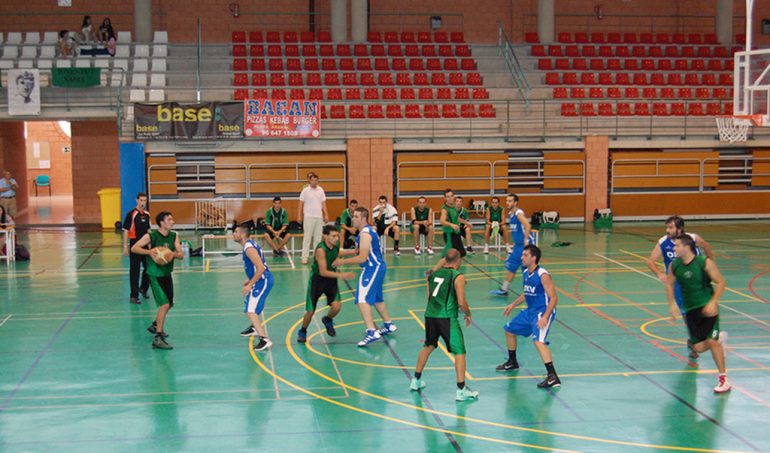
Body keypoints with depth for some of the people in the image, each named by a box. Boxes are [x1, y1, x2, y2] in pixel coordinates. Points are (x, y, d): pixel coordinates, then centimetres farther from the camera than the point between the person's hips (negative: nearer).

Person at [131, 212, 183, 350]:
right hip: (155, 274, -7)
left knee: (169, 304, 20)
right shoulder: (151, 236, -14)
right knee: (164, 304, -17)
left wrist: (173, 254, -24)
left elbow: (181, 255, -2)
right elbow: (134, 248, -11)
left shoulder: (174, 236, 1)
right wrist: (149, 251, -26)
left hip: (167, 274, 7)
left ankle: (155, 325, 45)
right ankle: (158, 338, -14)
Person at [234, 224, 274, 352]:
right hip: (263, 279, 11)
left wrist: (250, 285, -23)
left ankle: (264, 339, -24)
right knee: (249, 302, 32)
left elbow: (260, 268, -27)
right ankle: (254, 328, 51)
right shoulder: (250, 244, 12)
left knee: (251, 311, -16)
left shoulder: (249, 248, -20)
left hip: (262, 281, -11)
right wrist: (250, 280, 22)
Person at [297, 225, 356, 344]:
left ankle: (328, 320, 20)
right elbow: (323, 272, -30)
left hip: (331, 278, 5)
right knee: (310, 311, 0)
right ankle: (302, 332, 28)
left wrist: (351, 252, 11)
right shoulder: (321, 250, -29)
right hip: (317, 279, -5)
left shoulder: (336, 244, -9)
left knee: (336, 306, -14)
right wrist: (341, 275, -37)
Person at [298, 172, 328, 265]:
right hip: (308, 217, -3)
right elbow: (301, 204, 2)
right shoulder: (305, 191, -1)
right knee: (307, 238, -3)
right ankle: (304, 257, -2)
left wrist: (326, 215, 4)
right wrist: (299, 216, -4)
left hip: (319, 217, 3)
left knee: (318, 238, 6)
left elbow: (323, 203, 10)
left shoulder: (321, 190, 6)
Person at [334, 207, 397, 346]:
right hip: (377, 267, 11)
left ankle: (372, 332, -26)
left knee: (362, 300, -17)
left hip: (372, 269, -11)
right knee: (376, 298, 25)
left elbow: (362, 258, -22)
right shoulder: (369, 230, 14)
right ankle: (389, 325, 40)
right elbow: (362, 252, 23)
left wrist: (343, 262, -15)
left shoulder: (365, 233, -18)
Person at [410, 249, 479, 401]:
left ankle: (416, 381, 33)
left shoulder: (434, 274, 13)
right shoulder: (458, 276, -6)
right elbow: (461, 302, -11)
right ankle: (461, 390, -2)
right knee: (459, 352, 1)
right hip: (447, 317, -6)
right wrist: (468, 314, 6)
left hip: (430, 314, 7)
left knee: (428, 346, 25)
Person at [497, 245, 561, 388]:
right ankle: (512, 362, 42)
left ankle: (553, 377, -30)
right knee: (509, 330, 21)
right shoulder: (525, 273, 6)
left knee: (538, 341, -28)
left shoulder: (543, 275, -21)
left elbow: (554, 297, -22)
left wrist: (545, 318, -29)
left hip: (543, 313, -10)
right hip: (530, 311, 10)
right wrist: (513, 305, 19)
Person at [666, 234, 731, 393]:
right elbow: (669, 284, 13)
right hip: (690, 310, 4)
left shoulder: (705, 263, -15)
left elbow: (721, 282, -11)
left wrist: (713, 302, -22)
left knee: (712, 342, -13)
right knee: (699, 347, 1)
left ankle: (723, 379, 1)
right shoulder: (674, 265, -3)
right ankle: (719, 338, 36)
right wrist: (672, 304, 2)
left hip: (707, 307, -4)